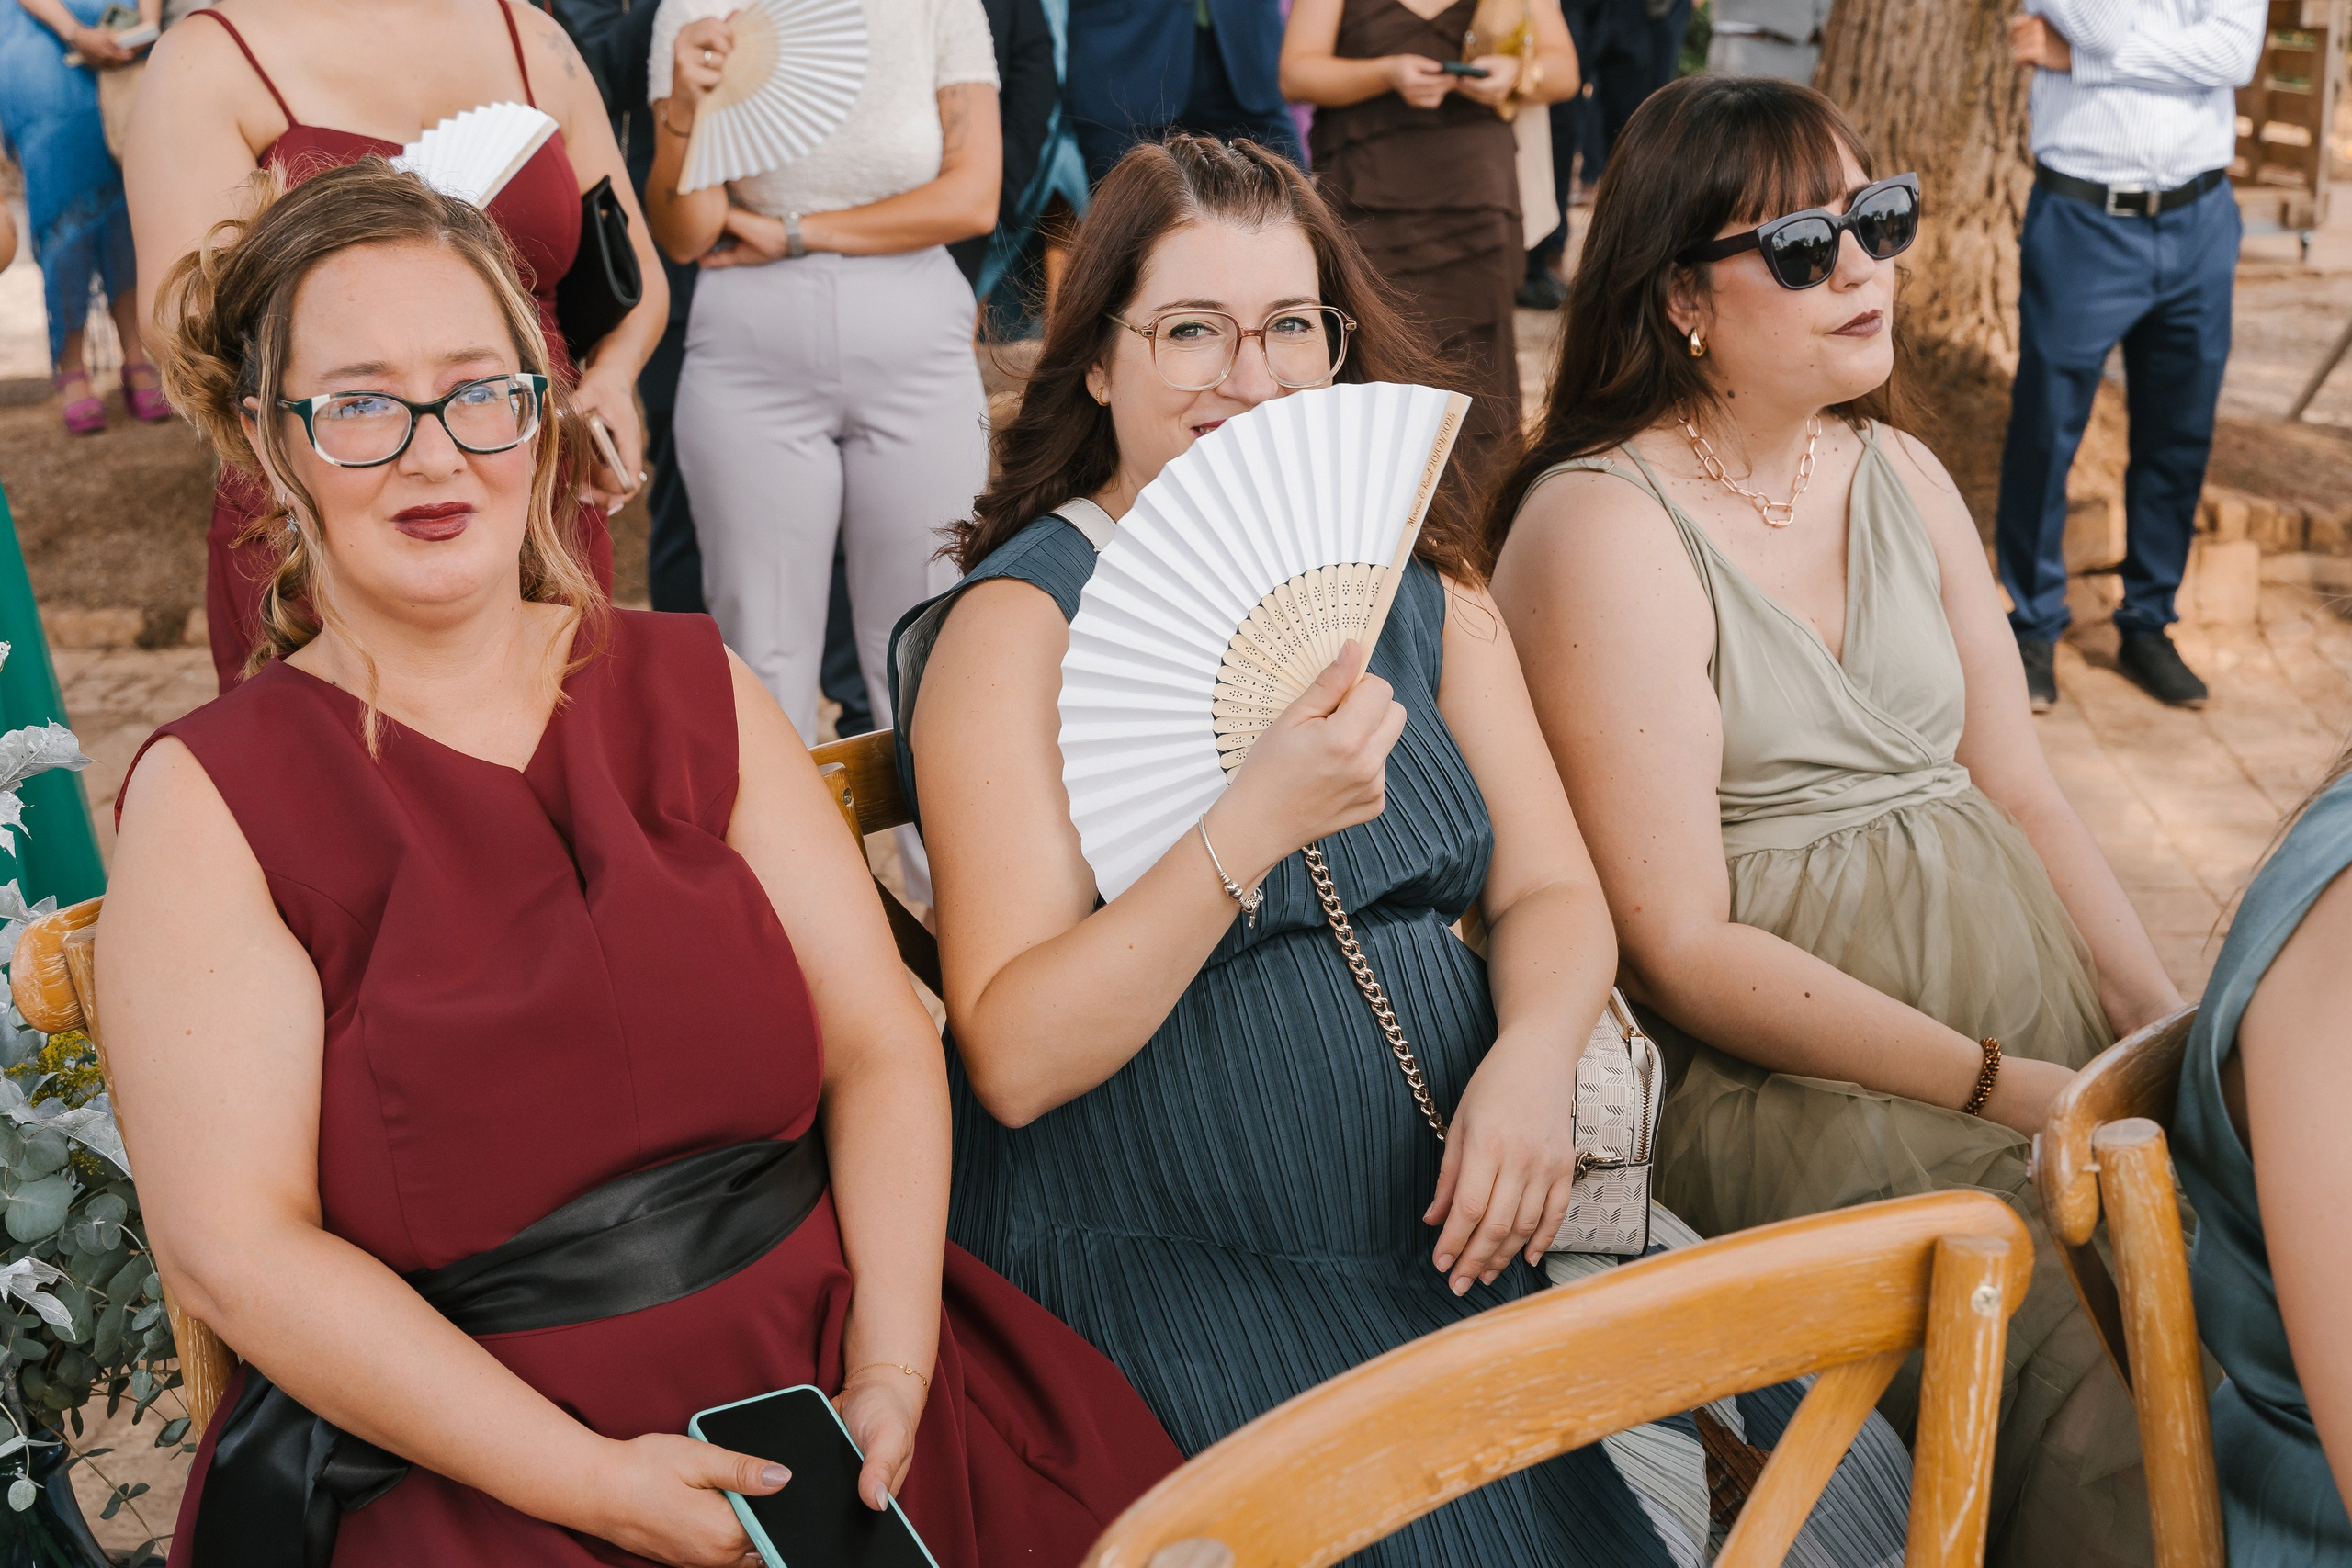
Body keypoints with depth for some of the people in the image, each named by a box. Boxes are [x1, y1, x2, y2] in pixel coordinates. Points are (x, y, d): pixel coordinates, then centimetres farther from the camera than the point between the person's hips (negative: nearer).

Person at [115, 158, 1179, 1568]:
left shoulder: (692, 688, 9)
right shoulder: (210, 798, -2)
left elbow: (880, 1045, 4)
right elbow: (235, 1249, -8)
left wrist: (892, 1370, -10)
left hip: (829, 1378, 3)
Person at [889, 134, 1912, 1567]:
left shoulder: (1420, 589, 13)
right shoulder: (1023, 621, -6)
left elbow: (1555, 893, 8)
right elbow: (1013, 1058, -13)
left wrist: (1533, 1057, -14)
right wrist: (1252, 831, -25)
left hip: (1462, 1226, 5)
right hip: (1172, 1273, -5)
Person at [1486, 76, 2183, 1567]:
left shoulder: (1900, 473, 13)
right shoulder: (1602, 527, -11)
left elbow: (2020, 788, 13)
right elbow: (1685, 948, -14)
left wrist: (2173, 1032, -2)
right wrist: (2000, 1085, -17)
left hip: (2040, 1018, 7)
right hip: (1807, 1083, -7)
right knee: (2105, 1374, -23)